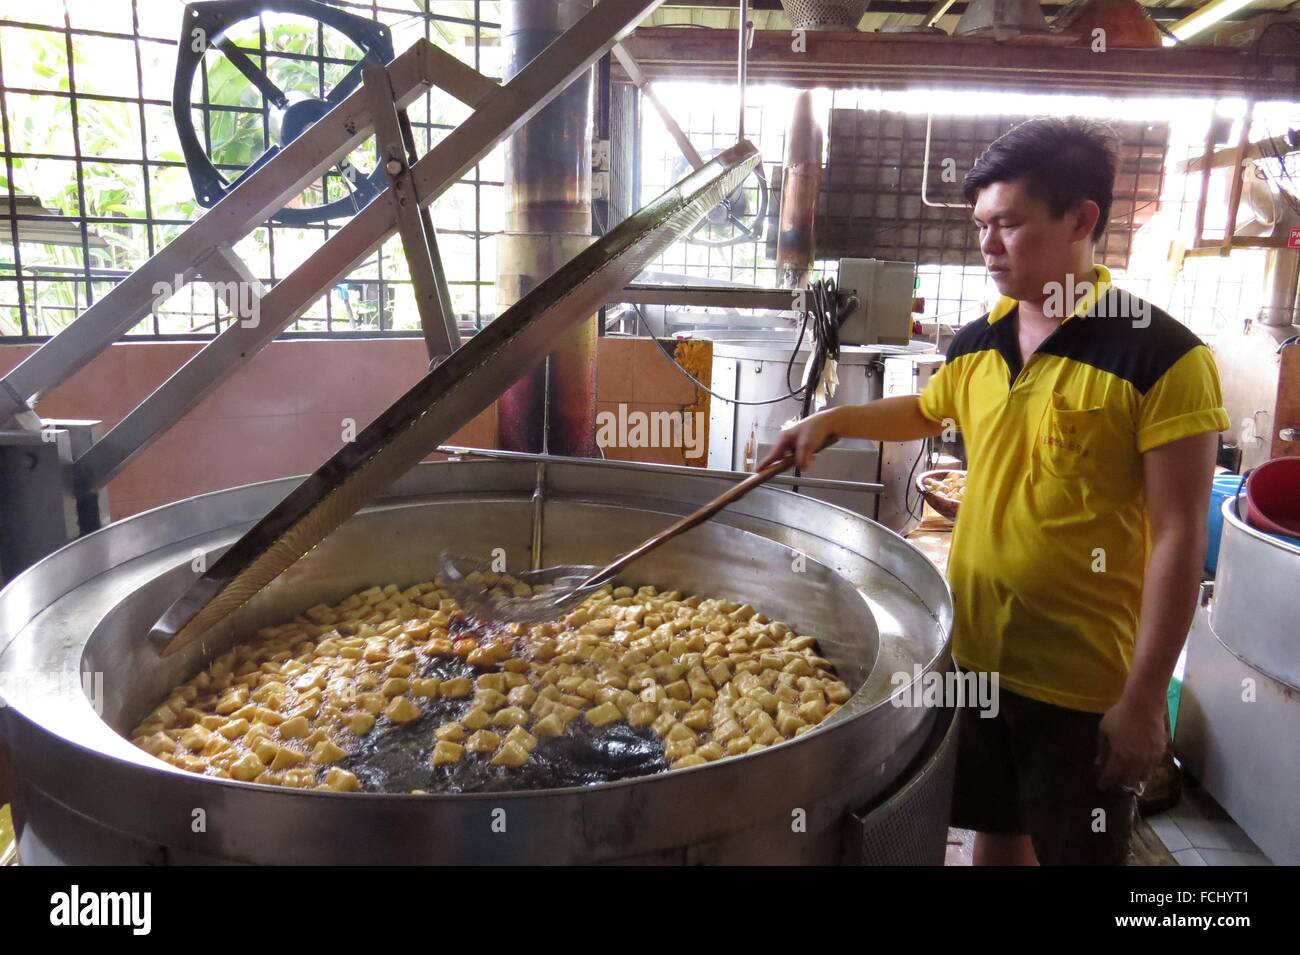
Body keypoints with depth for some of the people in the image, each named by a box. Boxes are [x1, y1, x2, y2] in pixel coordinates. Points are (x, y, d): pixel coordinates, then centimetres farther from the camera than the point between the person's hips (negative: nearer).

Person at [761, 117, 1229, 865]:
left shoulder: (1162, 356, -16)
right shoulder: (979, 343, 2)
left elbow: (1179, 535, -16)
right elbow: (925, 411, 24)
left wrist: (1144, 698, -15)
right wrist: (833, 421, 8)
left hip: (1084, 681, -5)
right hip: (975, 655, 5)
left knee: (1075, 853, 15)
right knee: (995, 831, 23)